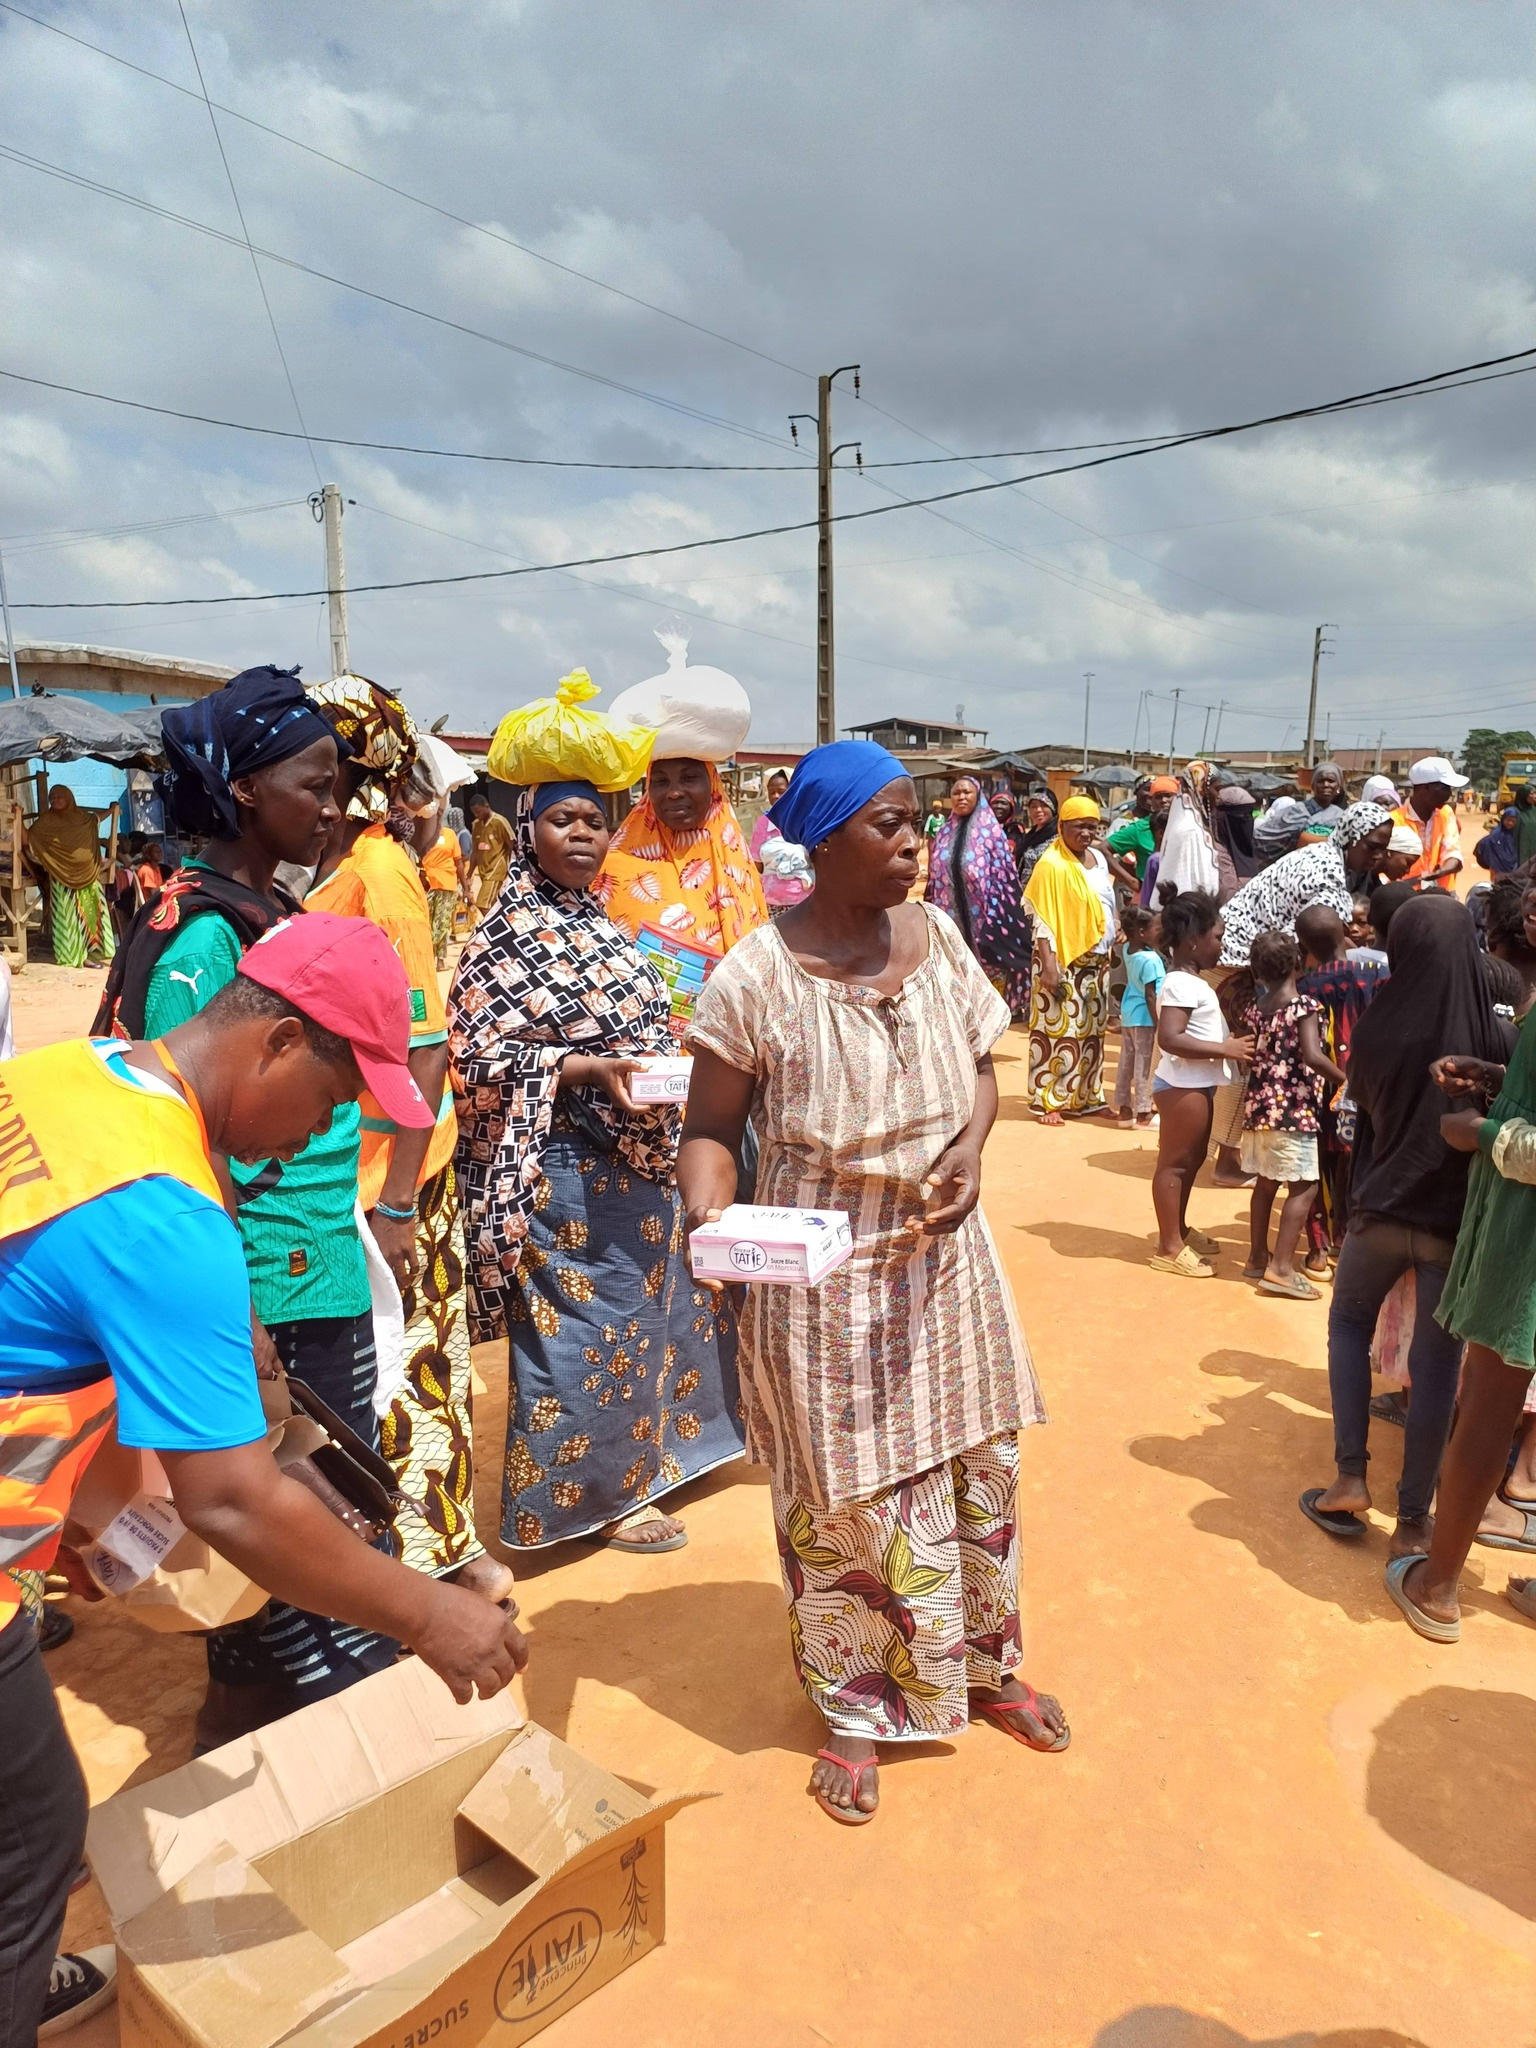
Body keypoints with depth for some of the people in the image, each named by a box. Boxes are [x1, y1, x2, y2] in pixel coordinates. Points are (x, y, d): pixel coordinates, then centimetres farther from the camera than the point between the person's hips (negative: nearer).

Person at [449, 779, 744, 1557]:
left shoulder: (596, 923, 11)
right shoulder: (510, 933, -12)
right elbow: (478, 1053, -17)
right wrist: (589, 1070, -26)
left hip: (638, 1152, 8)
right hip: (571, 1165, -8)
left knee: (644, 1309, 19)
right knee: (586, 1324, 3)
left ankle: (634, 1458, 39)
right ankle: (590, 1490, 22)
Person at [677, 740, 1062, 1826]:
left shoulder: (938, 937, -4)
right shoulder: (756, 978, -18)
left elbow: (980, 1070, 8)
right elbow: (713, 1128, -9)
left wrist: (969, 1149, -11)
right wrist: (708, 1212, -28)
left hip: (944, 1257, 5)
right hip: (825, 1278, -4)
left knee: (979, 1469, 19)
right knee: (845, 1500, 12)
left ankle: (986, 1666, 47)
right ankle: (859, 1712, 38)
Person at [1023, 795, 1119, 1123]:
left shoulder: (1098, 858, 11)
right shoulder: (1051, 864, -12)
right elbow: (1043, 919, -16)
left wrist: (1110, 950, 14)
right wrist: (1048, 966, -21)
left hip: (1096, 961, 8)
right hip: (1064, 961, -8)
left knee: (1091, 1031, 12)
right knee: (1059, 1030, -5)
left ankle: (1085, 1096, 22)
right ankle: (1049, 1101, 2)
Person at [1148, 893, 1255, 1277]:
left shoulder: (1191, 981, 12)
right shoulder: (1181, 984, -20)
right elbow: (1169, 1038, -30)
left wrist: (1232, 1046, 11)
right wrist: (1225, 1049, -27)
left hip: (1197, 1084, 11)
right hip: (1182, 1085, -11)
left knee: (1192, 1158, 20)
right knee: (1175, 1162, -2)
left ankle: (1179, 1231, 34)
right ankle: (1170, 1247, 6)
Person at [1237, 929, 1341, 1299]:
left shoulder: (1255, 1007, 8)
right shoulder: (1305, 1005, -11)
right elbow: (1313, 1056, -23)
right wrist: (1346, 1079, -13)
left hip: (1258, 1106, 7)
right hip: (1294, 1109, -7)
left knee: (1266, 1182, 17)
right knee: (1304, 1187, -2)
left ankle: (1258, 1256, 24)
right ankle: (1281, 1268, -7)